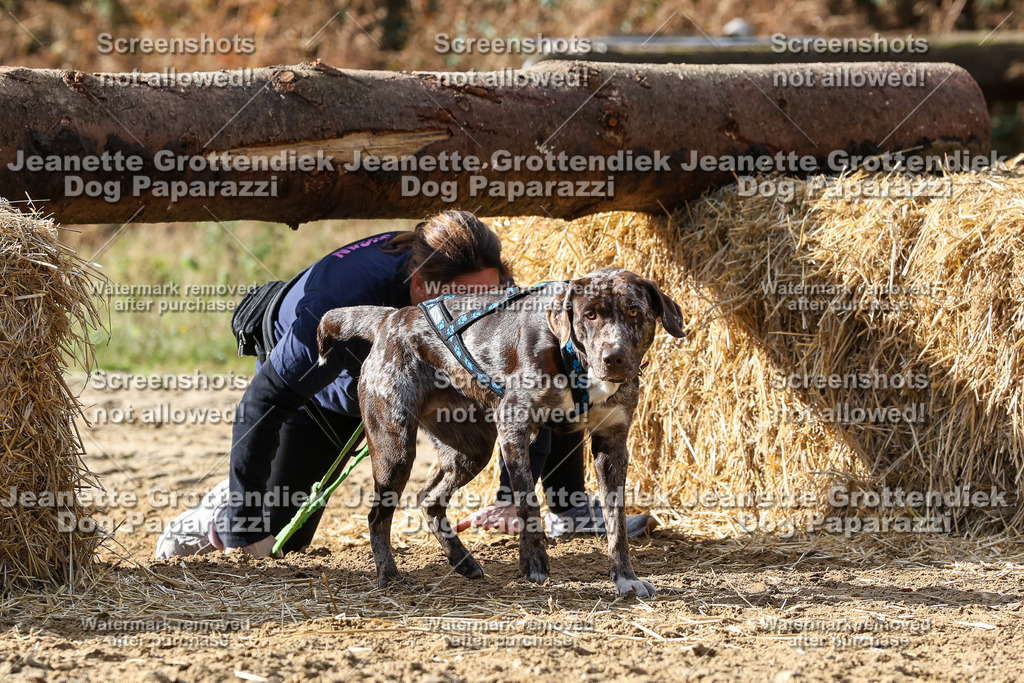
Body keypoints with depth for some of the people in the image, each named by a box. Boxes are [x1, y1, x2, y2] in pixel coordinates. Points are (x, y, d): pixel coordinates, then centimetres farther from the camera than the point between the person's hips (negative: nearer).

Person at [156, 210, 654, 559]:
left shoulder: (491, 294, -33)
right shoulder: (342, 299, -46)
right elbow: (263, 404, -36)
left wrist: (511, 496, -30)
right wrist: (244, 523, -34)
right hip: (331, 395, -4)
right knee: (278, 537, -9)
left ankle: (571, 509, 7)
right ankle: (229, 509, 27)